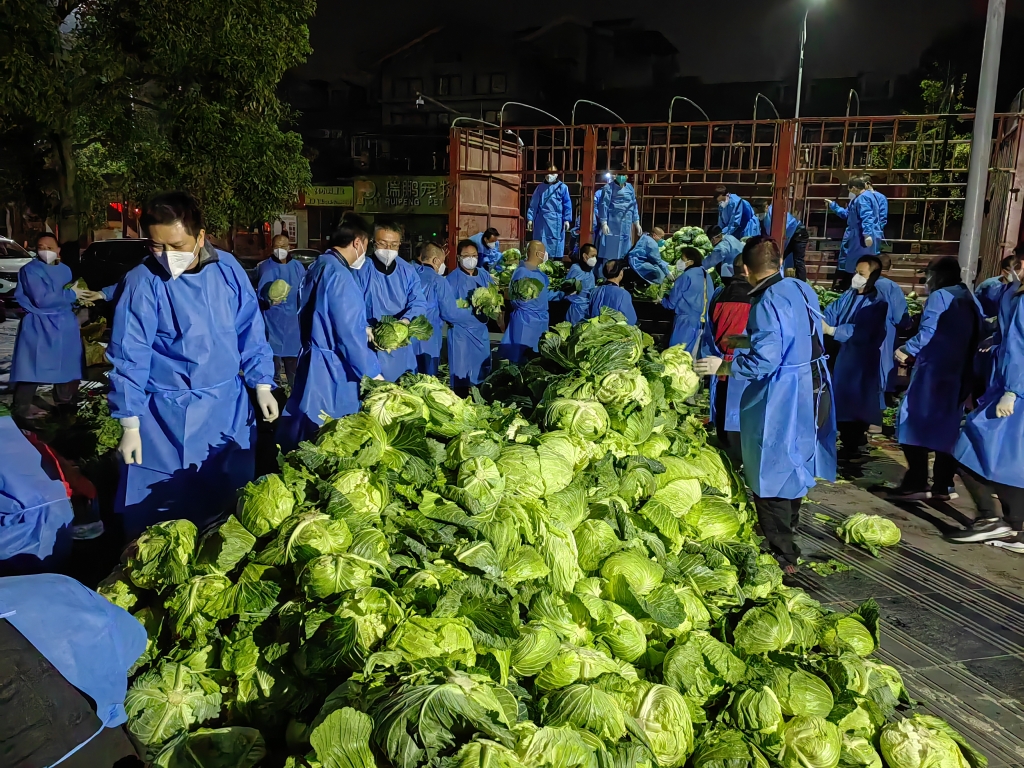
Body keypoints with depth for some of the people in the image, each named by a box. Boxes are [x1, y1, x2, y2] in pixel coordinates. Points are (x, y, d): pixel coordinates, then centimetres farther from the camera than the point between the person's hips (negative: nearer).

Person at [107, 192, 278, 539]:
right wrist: (130, 424, -8)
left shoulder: (228, 269, -4)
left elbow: (251, 330, 5)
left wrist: (262, 384, 5)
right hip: (169, 419, -4)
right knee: (160, 513, 7)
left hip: (230, 408, 4)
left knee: (232, 502, 18)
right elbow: (129, 357, -10)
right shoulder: (143, 282, -14)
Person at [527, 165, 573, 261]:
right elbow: (533, 204, 8)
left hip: (556, 222, -2)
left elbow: (567, 205, 1)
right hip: (541, 221, 2)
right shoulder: (540, 187, 9)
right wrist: (530, 218, 1)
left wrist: (567, 220, -8)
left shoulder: (562, 187, 3)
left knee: (556, 247, 2)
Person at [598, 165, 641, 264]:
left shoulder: (630, 187, 12)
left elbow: (634, 205, 18)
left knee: (624, 253, 9)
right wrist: (604, 223, -16)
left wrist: (636, 222, 15)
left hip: (626, 224, 6)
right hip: (613, 223, -6)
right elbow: (603, 205, -9)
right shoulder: (609, 187, -4)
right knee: (610, 252, -5)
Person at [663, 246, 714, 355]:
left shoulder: (686, 277, -11)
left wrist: (661, 300, 17)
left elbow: (671, 303, -5)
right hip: (703, 323, 7)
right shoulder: (707, 276, 8)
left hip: (687, 323, -7)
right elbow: (709, 300, 16)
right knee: (694, 357, 12)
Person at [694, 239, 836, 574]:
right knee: (794, 467, 21)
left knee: (772, 475, 2)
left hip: (784, 399, -9)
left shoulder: (768, 301, -19)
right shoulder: (802, 289, 7)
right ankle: (787, 539, 38)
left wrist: (723, 366, -15)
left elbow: (764, 361, -25)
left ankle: (782, 556, 10)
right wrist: (747, 341, 25)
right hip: (814, 391, 9)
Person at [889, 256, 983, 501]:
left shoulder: (940, 296, -8)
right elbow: (976, 336, 18)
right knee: (947, 427, 10)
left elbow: (928, 333, -16)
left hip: (934, 371, -8)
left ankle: (916, 484, -8)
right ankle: (942, 486, 12)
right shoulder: (971, 300, 17)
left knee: (916, 423, -5)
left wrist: (906, 350, -1)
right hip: (960, 374, 8)